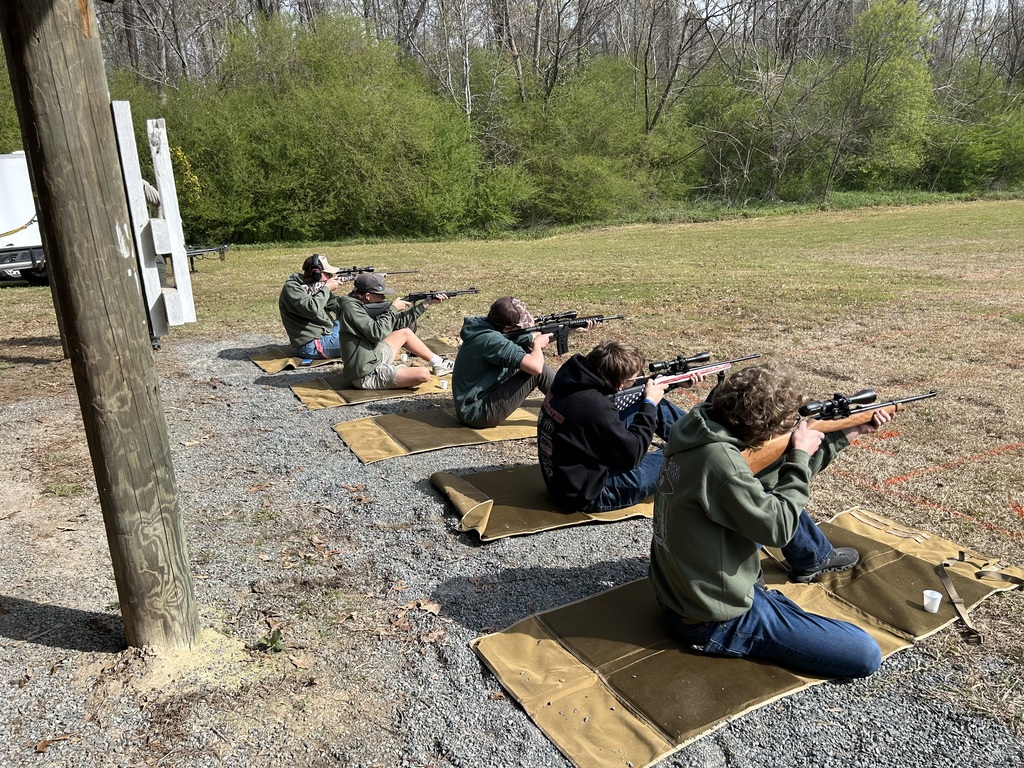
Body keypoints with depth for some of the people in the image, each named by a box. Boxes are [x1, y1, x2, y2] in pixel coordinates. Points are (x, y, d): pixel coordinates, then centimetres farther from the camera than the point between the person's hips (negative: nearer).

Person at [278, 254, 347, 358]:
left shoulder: (313, 285, 9)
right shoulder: (291, 288, -15)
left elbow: (336, 306, 12)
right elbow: (312, 309, -30)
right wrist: (327, 288, -17)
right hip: (311, 345, -9)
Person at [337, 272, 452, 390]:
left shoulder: (368, 306, 6)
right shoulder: (350, 307, -18)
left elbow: (400, 321, 13)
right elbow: (376, 333, -28)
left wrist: (428, 303, 12)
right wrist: (393, 308, -15)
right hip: (367, 376, -10)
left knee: (405, 332, 22)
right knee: (423, 375, -19)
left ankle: (438, 363, 32)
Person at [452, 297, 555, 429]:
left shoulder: (486, 326, 2)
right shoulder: (492, 340, -26)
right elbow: (536, 367, -32)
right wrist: (538, 344, -10)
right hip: (477, 414, -9)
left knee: (527, 353, 8)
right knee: (540, 370, -11)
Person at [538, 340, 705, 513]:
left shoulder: (570, 375, -9)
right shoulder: (593, 407, -34)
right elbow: (633, 454, -21)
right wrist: (649, 404, -12)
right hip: (590, 495, -8)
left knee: (654, 407, 10)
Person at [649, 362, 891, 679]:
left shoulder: (700, 427, -4)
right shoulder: (718, 460, -32)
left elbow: (775, 480, 9)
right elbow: (778, 527, -22)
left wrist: (849, 431, 9)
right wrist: (800, 456, -12)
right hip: (715, 623, -9)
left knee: (780, 495, 23)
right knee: (865, 655, -10)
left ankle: (815, 559, 45)